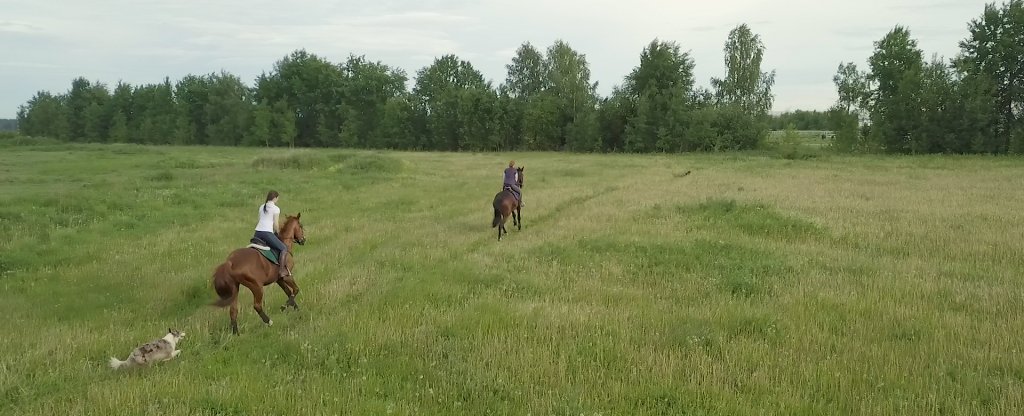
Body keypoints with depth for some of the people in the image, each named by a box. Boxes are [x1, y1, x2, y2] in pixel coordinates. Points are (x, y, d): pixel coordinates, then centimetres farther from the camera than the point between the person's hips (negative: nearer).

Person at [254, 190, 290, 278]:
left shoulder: (262, 207, 18)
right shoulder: (276, 209, -1)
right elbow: (276, 225, -4)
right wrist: (277, 234, 14)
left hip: (258, 232, 7)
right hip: (267, 233, -7)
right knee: (284, 249, -5)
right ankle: (282, 270, -17)